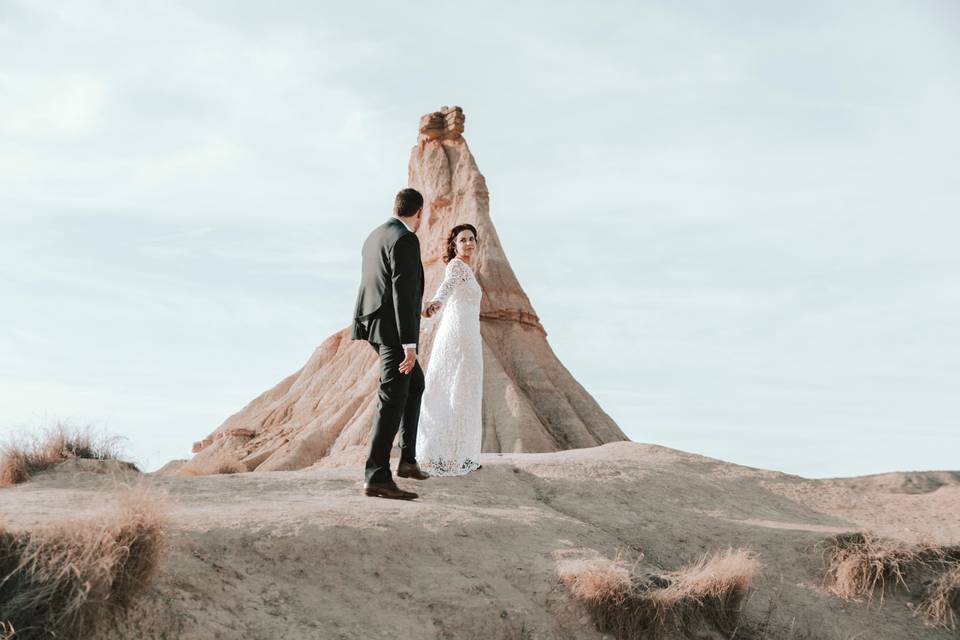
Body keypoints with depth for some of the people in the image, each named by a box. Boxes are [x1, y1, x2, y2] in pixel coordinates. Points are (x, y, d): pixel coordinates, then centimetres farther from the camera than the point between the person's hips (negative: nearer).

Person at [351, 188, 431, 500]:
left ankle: (407, 459, 21)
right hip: (394, 327, -10)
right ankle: (377, 476, -8)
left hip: (376, 323, 10)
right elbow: (404, 293, -22)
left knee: (415, 385, 22)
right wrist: (409, 344, -24)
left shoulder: (375, 236, 15)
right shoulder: (405, 240, -16)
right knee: (393, 400, -7)